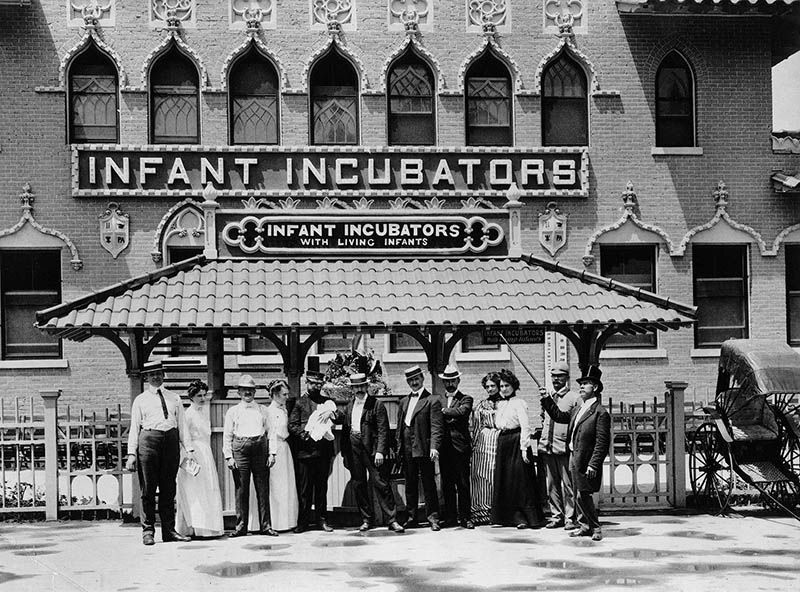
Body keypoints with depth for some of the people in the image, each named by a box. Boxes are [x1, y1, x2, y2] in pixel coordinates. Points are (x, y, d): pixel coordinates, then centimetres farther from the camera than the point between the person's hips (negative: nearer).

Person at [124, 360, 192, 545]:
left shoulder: (174, 398, 17)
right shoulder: (140, 400, 10)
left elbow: (181, 425, 16)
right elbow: (134, 427, 7)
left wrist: (187, 448, 7)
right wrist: (132, 453, 0)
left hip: (171, 441, 3)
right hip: (148, 440, -3)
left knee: (169, 489, 6)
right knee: (148, 489, -2)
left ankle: (169, 530, 11)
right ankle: (148, 531, 3)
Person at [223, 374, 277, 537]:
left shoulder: (263, 410, 15)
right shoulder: (233, 411, 11)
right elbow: (227, 435, 8)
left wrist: (272, 453, 3)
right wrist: (229, 456, -1)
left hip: (260, 447, 1)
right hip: (240, 449, -1)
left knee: (263, 488, 1)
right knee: (241, 488, -1)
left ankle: (265, 525, 5)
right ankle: (241, 525, 5)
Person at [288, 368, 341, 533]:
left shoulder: (327, 401, 16)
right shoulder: (299, 403, 7)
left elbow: (340, 417, 6)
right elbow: (292, 425, 0)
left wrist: (330, 413, -14)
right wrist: (305, 433, -15)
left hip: (324, 451, 3)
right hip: (305, 450, -2)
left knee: (322, 487, 7)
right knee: (304, 488, -1)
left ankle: (322, 519, 13)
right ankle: (303, 521, 3)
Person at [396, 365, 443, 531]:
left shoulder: (432, 400, -3)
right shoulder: (404, 401, 17)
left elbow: (436, 427, -10)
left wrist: (434, 447, -20)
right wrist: (399, 446, 10)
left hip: (424, 449, -6)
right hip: (407, 449, 6)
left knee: (428, 483, -3)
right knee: (410, 484, 11)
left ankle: (433, 517, 2)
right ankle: (411, 517, 17)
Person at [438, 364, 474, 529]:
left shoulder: (466, 399, 5)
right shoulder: (440, 402, 20)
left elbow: (461, 412, -16)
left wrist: (444, 411, -8)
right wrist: (450, 417, -5)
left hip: (460, 447, -4)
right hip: (444, 446, 5)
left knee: (463, 484, -4)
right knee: (447, 484, 6)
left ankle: (465, 517, -1)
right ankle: (450, 516, 11)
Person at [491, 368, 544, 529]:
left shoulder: (519, 403, -6)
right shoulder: (500, 404, 16)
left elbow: (525, 427, -12)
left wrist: (524, 448, -18)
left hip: (516, 442, -7)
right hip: (502, 443, 8)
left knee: (520, 481, -7)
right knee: (504, 482, 5)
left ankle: (529, 517, -3)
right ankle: (516, 517, 9)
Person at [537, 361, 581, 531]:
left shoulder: (574, 398, -1)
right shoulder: (547, 396, 16)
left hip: (565, 447, -5)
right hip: (547, 447, 6)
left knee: (568, 484, -4)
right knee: (552, 485, 8)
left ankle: (570, 518, 0)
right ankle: (556, 517, 14)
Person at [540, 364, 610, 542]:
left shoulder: (600, 413, -11)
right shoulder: (577, 410, 14)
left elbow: (602, 442, -16)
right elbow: (559, 416, 28)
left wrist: (593, 465, -21)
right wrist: (547, 400, 17)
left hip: (586, 461, -8)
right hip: (574, 459, 8)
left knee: (582, 496, -9)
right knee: (579, 496, 13)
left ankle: (595, 528, 4)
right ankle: (585, 526, 23)